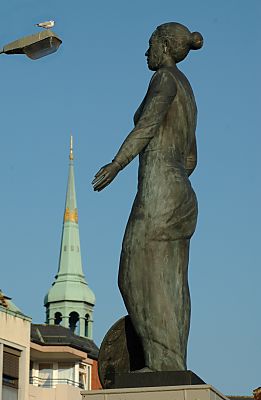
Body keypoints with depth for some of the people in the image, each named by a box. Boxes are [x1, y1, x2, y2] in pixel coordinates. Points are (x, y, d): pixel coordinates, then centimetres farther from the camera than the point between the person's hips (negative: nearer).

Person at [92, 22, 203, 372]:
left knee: (144, 276, -13)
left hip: (159, 188, -9)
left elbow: (148, 123, -19)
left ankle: (165, 363, -18)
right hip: (182, 194, 9)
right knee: (170, 284, 2)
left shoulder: (166, 77, -2)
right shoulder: (187, 97, 25)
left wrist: (115, 165, -26)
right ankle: (175, 366, -3)